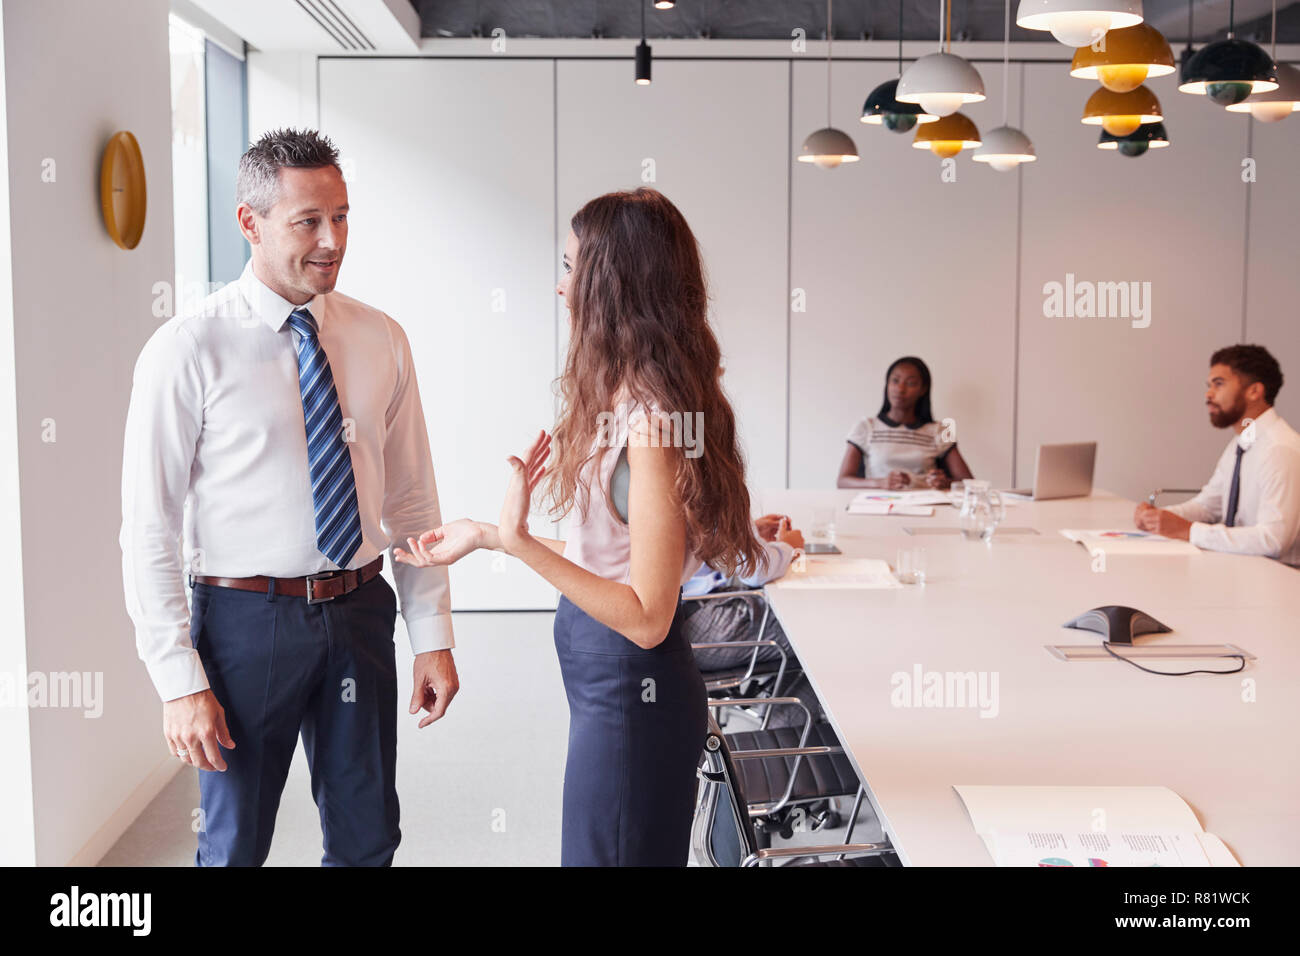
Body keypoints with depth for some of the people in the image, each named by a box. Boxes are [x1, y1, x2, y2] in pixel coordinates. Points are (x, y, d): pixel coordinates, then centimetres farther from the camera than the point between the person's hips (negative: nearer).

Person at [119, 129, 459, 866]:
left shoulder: (381, 340, 2)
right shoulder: (189, 349, -10)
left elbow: (413, 501, 6)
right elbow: (149, 528, -10)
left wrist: (434, 636, 2)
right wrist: (180, 682, -13)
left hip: (360, 611, 4)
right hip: (248, 615, -3)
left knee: (368, 840, 16)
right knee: (235, 844, 12)